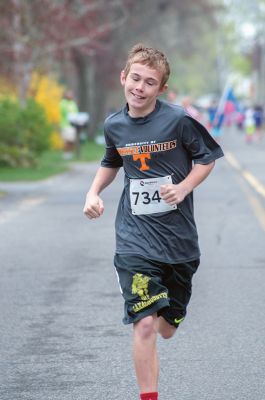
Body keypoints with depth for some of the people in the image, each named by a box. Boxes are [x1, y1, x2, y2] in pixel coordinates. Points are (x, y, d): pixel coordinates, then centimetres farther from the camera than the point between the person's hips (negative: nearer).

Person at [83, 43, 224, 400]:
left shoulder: (178, 119, -11)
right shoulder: (114, 125, 1)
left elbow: (207, 157, 1)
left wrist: (184, 188, -14)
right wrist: (94, 192, 6)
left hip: (178, 237, 0)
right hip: (135, 238, 0)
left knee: (166, 329, 14)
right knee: (144, 324, -16)